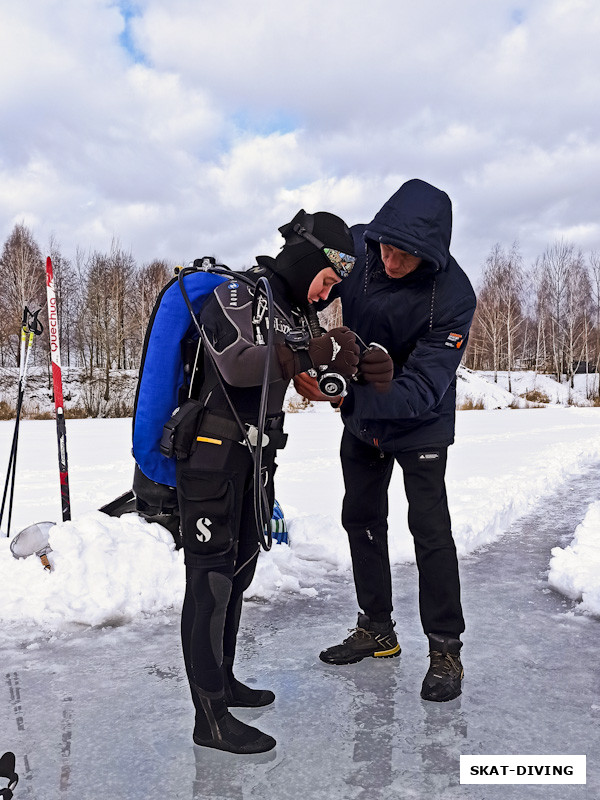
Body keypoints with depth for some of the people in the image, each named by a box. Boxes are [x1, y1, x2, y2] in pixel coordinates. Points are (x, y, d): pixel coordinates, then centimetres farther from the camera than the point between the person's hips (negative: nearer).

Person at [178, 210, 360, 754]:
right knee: (211, 577, -5)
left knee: (238, 571, 16)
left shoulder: (294, 312, 15)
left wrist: (344, 362, 0)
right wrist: (315, 353, -22)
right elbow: (238, 363, -29)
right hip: (213, 455, -9)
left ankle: (222, 681, 32)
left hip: (255, 458, 9)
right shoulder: (239, 292, -12)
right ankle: (210, 716, 5)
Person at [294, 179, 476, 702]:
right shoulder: (358, 245, -18)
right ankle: (377, 630, 32)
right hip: (361, 418, 5)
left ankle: (446, 650, 13)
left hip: (419, 424, -5)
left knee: (430, 529, -6)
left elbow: (423, 389, -33)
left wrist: (343, 396, -45)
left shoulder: (453, 295, -30)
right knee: (361, 519, 13)